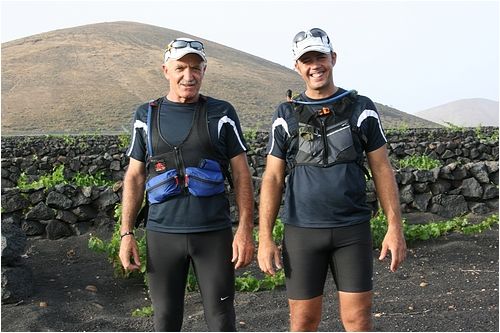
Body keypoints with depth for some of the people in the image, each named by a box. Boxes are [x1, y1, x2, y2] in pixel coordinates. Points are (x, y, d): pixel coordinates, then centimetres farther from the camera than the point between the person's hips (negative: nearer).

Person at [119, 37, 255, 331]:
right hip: (162, 234, 2)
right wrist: (127, 233, 2)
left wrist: (245, 230, -8)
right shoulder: (146, 116, 7)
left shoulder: (222, 114, 1)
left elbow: (241, 174, 1)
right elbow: (135, 177, 9)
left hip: (214, 233, -1)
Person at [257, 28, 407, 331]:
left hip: (353, 230, 0)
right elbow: (273, 178, 2)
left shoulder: (362, 109, 2)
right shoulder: (286, 115, 3)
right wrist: (265, 238, -5)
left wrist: (395, 228, -4)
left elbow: (382, 170, 3)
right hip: (302, 231, 1)